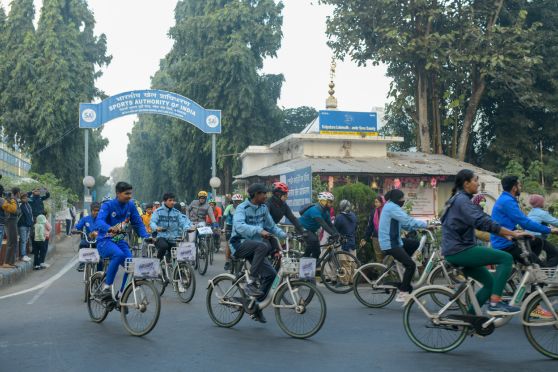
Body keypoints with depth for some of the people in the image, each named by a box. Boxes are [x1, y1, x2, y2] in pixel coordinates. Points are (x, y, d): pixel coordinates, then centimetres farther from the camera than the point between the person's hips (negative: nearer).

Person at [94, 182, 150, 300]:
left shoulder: (131, 206, 1)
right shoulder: (108, 205, -12)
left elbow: (138, 223, 4)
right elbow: (99, 221, -28)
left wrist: (146, 237, -14)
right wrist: (110, 228, -49)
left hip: (120, 241, 5)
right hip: (105, 241, -5)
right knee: (119, 254, -35)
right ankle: (106, 287, -24)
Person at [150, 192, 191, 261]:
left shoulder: (177, 212, 8)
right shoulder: (158, 211, 0)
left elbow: (182, 222, -2)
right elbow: (152, 222, -11)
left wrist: (187, 228, -26)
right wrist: (156, 228, -34)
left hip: (173, 239, 4)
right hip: (161, 237, -4)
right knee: (164, 246, -34)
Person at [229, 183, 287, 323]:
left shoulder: (264, 208, 8)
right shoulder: (242, 208, -13)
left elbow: (271, 226, 13)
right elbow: (239, 226, -31)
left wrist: (284, 234, -5)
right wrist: (259, 230, -43)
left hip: (255, 248, 7)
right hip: (240, 245, -7)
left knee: (271, 274, -8)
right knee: (263, 246, -35)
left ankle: (257, 307, 7)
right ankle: (250, 284, -27)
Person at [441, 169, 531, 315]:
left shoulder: (458, 199, 18)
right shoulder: (462, 200, -14)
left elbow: (482, 222, 19)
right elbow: (484, 223, -25)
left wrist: (506, 235, 11)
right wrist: (514, 233, -22)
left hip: (457, 251, 10)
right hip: (459, 250, -10)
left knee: (491, 283, 13)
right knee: (506, 258, -15)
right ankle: (495, 304, -16)